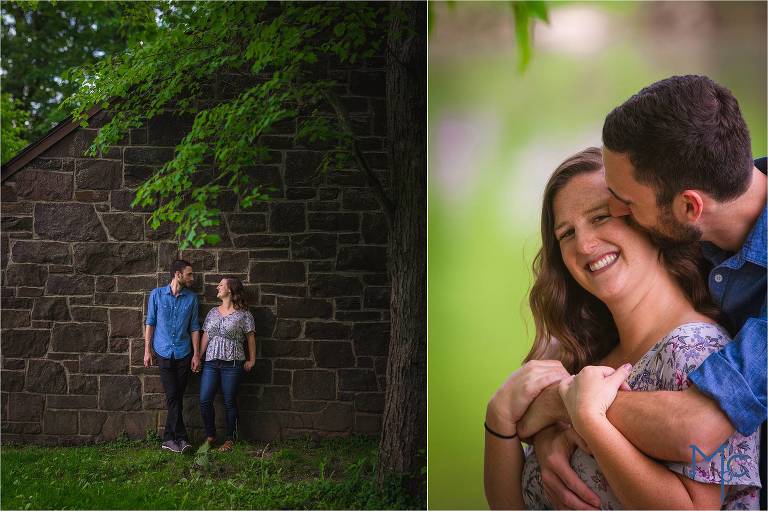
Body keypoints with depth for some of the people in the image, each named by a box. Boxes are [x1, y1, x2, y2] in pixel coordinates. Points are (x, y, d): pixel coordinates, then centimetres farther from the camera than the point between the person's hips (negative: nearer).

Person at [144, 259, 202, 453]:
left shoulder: (192, 298, 3)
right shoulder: (157, 294, -2)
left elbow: (194, 327, 5)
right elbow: (150, 323, 2)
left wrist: (196, 354, 1)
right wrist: (147, 351, -1)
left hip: (183, 353, 2)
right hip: (164, 352, -2)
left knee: (177, 396, 3)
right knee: (172, 396, -5)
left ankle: (169, 438, 11)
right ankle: (181, 437, 2)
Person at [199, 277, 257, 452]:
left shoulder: (243, 313, -3)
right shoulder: (213, 312, 12)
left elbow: (250, 337, 1)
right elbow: (205, 336, 13)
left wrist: (252, 359, 0)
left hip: (232, 364, -5)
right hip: (211, 362, 5)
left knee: (230, 402, 2)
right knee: (204, 400, -1)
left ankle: (230, 439, 16)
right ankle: (210, 435, 18)